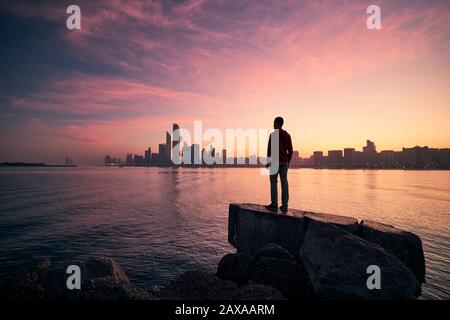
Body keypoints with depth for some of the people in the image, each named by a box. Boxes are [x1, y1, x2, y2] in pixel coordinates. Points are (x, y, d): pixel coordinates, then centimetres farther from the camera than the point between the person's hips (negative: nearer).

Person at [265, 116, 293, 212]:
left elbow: (270, 148, -12)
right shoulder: (287, 135, 14)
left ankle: (274, 204, -5)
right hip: (284, 162, 6)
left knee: (273, 182, -3)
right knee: (284, 182, 5)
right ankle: (284, 205, 6)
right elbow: (290, 150, 14)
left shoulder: (273, 134, -5)